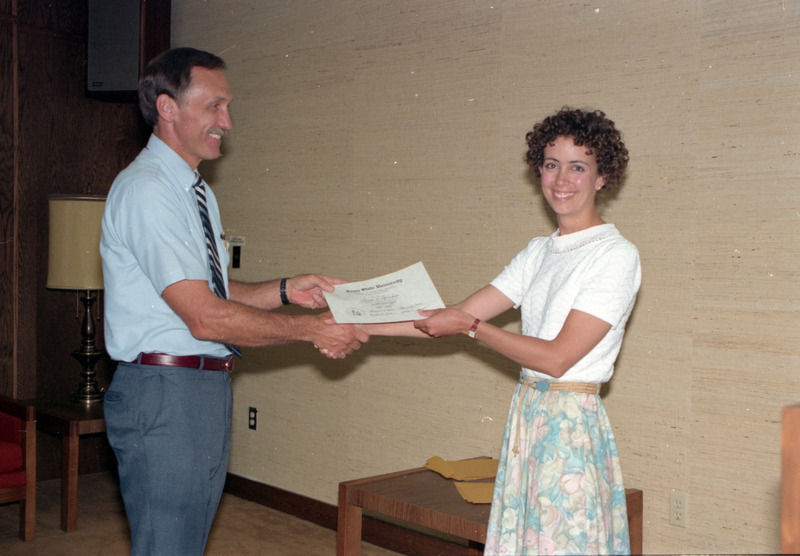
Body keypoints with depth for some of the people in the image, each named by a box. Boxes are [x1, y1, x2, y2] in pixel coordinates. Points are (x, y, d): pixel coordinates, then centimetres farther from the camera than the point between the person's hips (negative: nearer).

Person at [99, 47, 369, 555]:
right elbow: (204, 317, -22)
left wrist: (285, 290, 3)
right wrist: (311, 329, -17)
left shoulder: (197, 192, 15)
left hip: (209, 391, 9)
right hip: (164, 393, -9)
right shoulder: (145, 189, -17)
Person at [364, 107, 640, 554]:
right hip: (527, 413, 7)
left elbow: (557, 357, -15)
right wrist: (357, 326, 4)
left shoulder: (616, 256, -10)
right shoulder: (540, 251, 11)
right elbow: (456, 316, 8)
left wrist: (470, 326, -12)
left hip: (572, 424, -6)